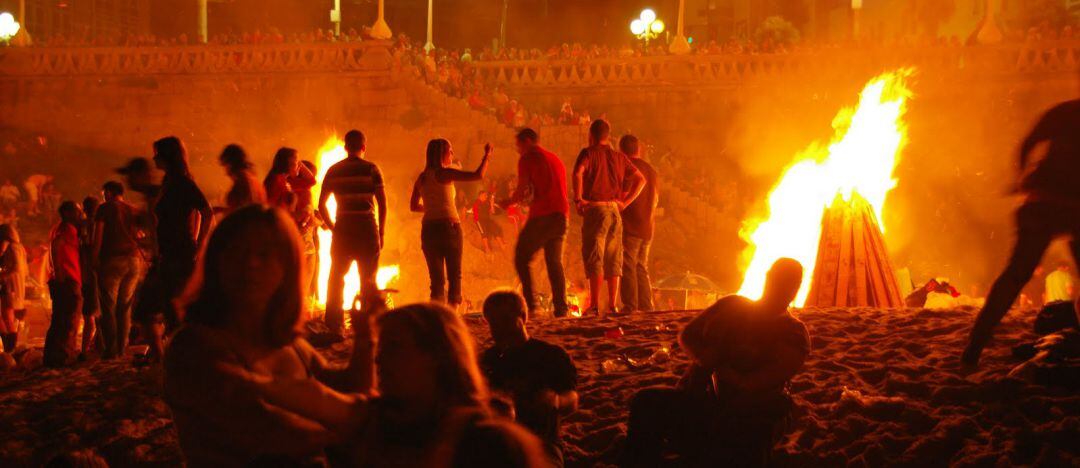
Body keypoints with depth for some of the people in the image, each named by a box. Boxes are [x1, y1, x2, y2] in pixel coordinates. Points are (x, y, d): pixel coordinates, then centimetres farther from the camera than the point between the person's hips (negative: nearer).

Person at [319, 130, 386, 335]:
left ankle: (335, 326, 7)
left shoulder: (333, 171, 6)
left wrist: (333, 228, 12)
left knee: (336, 279, 10)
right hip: (367, 230, -2)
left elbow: (321, 204, 6)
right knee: (368, 281, 6)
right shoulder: (371, 169, -3)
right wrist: (381, 232, 2)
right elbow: (382, 204, -6)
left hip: (342, 231, 2)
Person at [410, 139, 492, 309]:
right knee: (454, 276, 3)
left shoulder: (422, 177, 10)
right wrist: (487, 155, -1)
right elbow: (478, 175, -15)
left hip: (429, 229, 5)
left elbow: (414, 206, 16)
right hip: (449, 226, -5)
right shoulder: (445, 173, -8)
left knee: (436, 279, 9)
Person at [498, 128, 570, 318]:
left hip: (542, 216, -7)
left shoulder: (528, 159, 1)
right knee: (554, 261, 11)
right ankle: (560, 307, 1)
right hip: (562, 216, 7)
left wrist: (509, 202, 13)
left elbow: (523, 191, -6)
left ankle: (530, 304, -8)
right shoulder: (555, 159, 23)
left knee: (521, 259, 3)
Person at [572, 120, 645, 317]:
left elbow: (578, 173, -20)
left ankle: (594, 305, -9)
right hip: (615, 210, 5)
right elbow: (641, 179, 15)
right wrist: (625, 202, 11)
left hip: (595, 208, -5)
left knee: (594, 258, -5)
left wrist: (578, 199, -12)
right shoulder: (619, 157, 15)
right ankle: (612, 306, 7)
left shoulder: (589, 153, 0)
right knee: (613, 260, 8)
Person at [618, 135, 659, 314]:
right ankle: (646, 306, 11)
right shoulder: (651, 170, 15)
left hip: (630, 227, -8)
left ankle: (630, 306, -13)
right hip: (647, 228, 8)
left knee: (628, 267, -7)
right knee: (641, 268, 14)